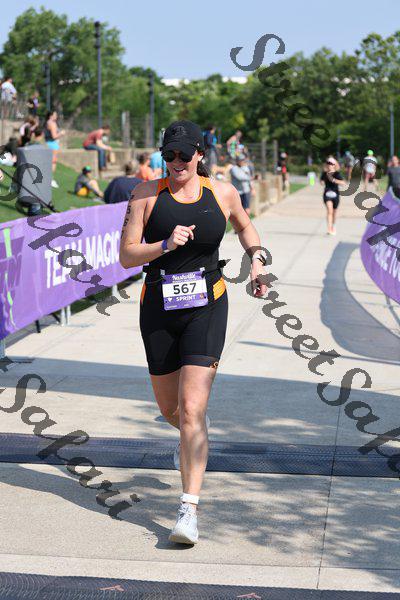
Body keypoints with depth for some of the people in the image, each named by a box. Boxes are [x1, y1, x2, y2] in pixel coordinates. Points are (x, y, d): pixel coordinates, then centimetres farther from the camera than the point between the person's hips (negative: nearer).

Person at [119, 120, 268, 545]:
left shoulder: (223, 193, 2)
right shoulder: (146, 194, -3)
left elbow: (245, 227, 24)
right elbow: (126, 256, -6)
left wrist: (257, 261, 9)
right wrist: (166, 245, -22)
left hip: (207, 306, -2)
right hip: (159, 307, 2)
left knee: (191, 409, -15)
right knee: (169, 409, 16)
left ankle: (189, 509, -15)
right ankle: (192, 440, 54)